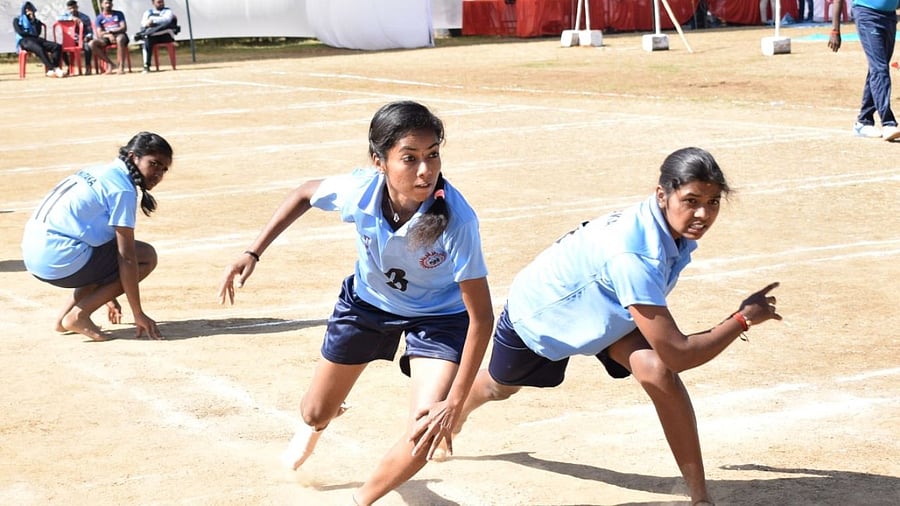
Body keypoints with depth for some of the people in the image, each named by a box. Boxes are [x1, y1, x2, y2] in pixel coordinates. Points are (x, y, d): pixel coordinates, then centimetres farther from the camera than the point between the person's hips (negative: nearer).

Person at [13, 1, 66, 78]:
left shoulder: (36, 21, 26)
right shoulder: (17, 20, 16)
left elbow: (38, 32, 7)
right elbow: (20, 32, -2)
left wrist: (33, 20, 3)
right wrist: (33, 35, 2)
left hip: (36, 40, 5)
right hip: (24, 41, -5)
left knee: (57, 47, -21)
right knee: (40, 49, -39)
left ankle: (51, 70, -36)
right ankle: (54, 69, -45)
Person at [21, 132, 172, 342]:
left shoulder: (102, 172, 20)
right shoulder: (122, 189, -8)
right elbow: (126, 258, -12)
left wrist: (108, 297, 36)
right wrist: (138, 314, -8)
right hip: (61, 262, -10)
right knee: (146, 256, -1)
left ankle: (66, 316, 15)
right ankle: (78, 315, -6)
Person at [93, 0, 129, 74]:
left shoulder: (119, 14, 9)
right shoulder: (99, 17, 9)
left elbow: (124, 28, -2)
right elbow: (100, 34, -1)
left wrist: (110, 31, -14)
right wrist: (109, 35, -22)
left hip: (119, 35, -2)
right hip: (106, 38, 2)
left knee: (120, 39, -41)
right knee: (92, 43, -26)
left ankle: (121, 66, -38)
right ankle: (109, 63, -18)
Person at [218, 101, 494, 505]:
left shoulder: (457, 218, -39)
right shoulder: (359, 190, -31)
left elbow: (481, 315, -32)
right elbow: (305, 194, -5)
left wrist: (454, 403, -35)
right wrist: (253, 253, -8)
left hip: (439, 316, -3)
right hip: (368, 301, 3)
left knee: (424, 437, -22)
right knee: (316, 413, 18)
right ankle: (316, 425, 60)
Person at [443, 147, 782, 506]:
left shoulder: (676, 229, -23)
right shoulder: (634, 254, -47)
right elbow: (677, 354, -45)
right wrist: (743, 319, -37)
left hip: (601, 309, 5)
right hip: (536, 314, -4)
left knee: (657, 371, -26)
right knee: (499, 387, 26)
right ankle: (453, 420, 64)